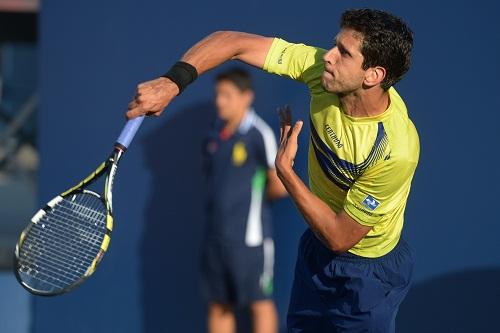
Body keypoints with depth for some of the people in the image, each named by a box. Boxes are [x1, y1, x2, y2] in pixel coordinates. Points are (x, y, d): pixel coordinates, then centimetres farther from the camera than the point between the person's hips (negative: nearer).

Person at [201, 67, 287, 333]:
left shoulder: (259, 135, -11)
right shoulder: (215, 136, 10)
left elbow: (280, 186, -11)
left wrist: (255, 197, 4)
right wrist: (221, 202, 7)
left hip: (249, 235, -7)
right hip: (216, 234, 7)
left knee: (259, 303, 0)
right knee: (218, 305, 10)